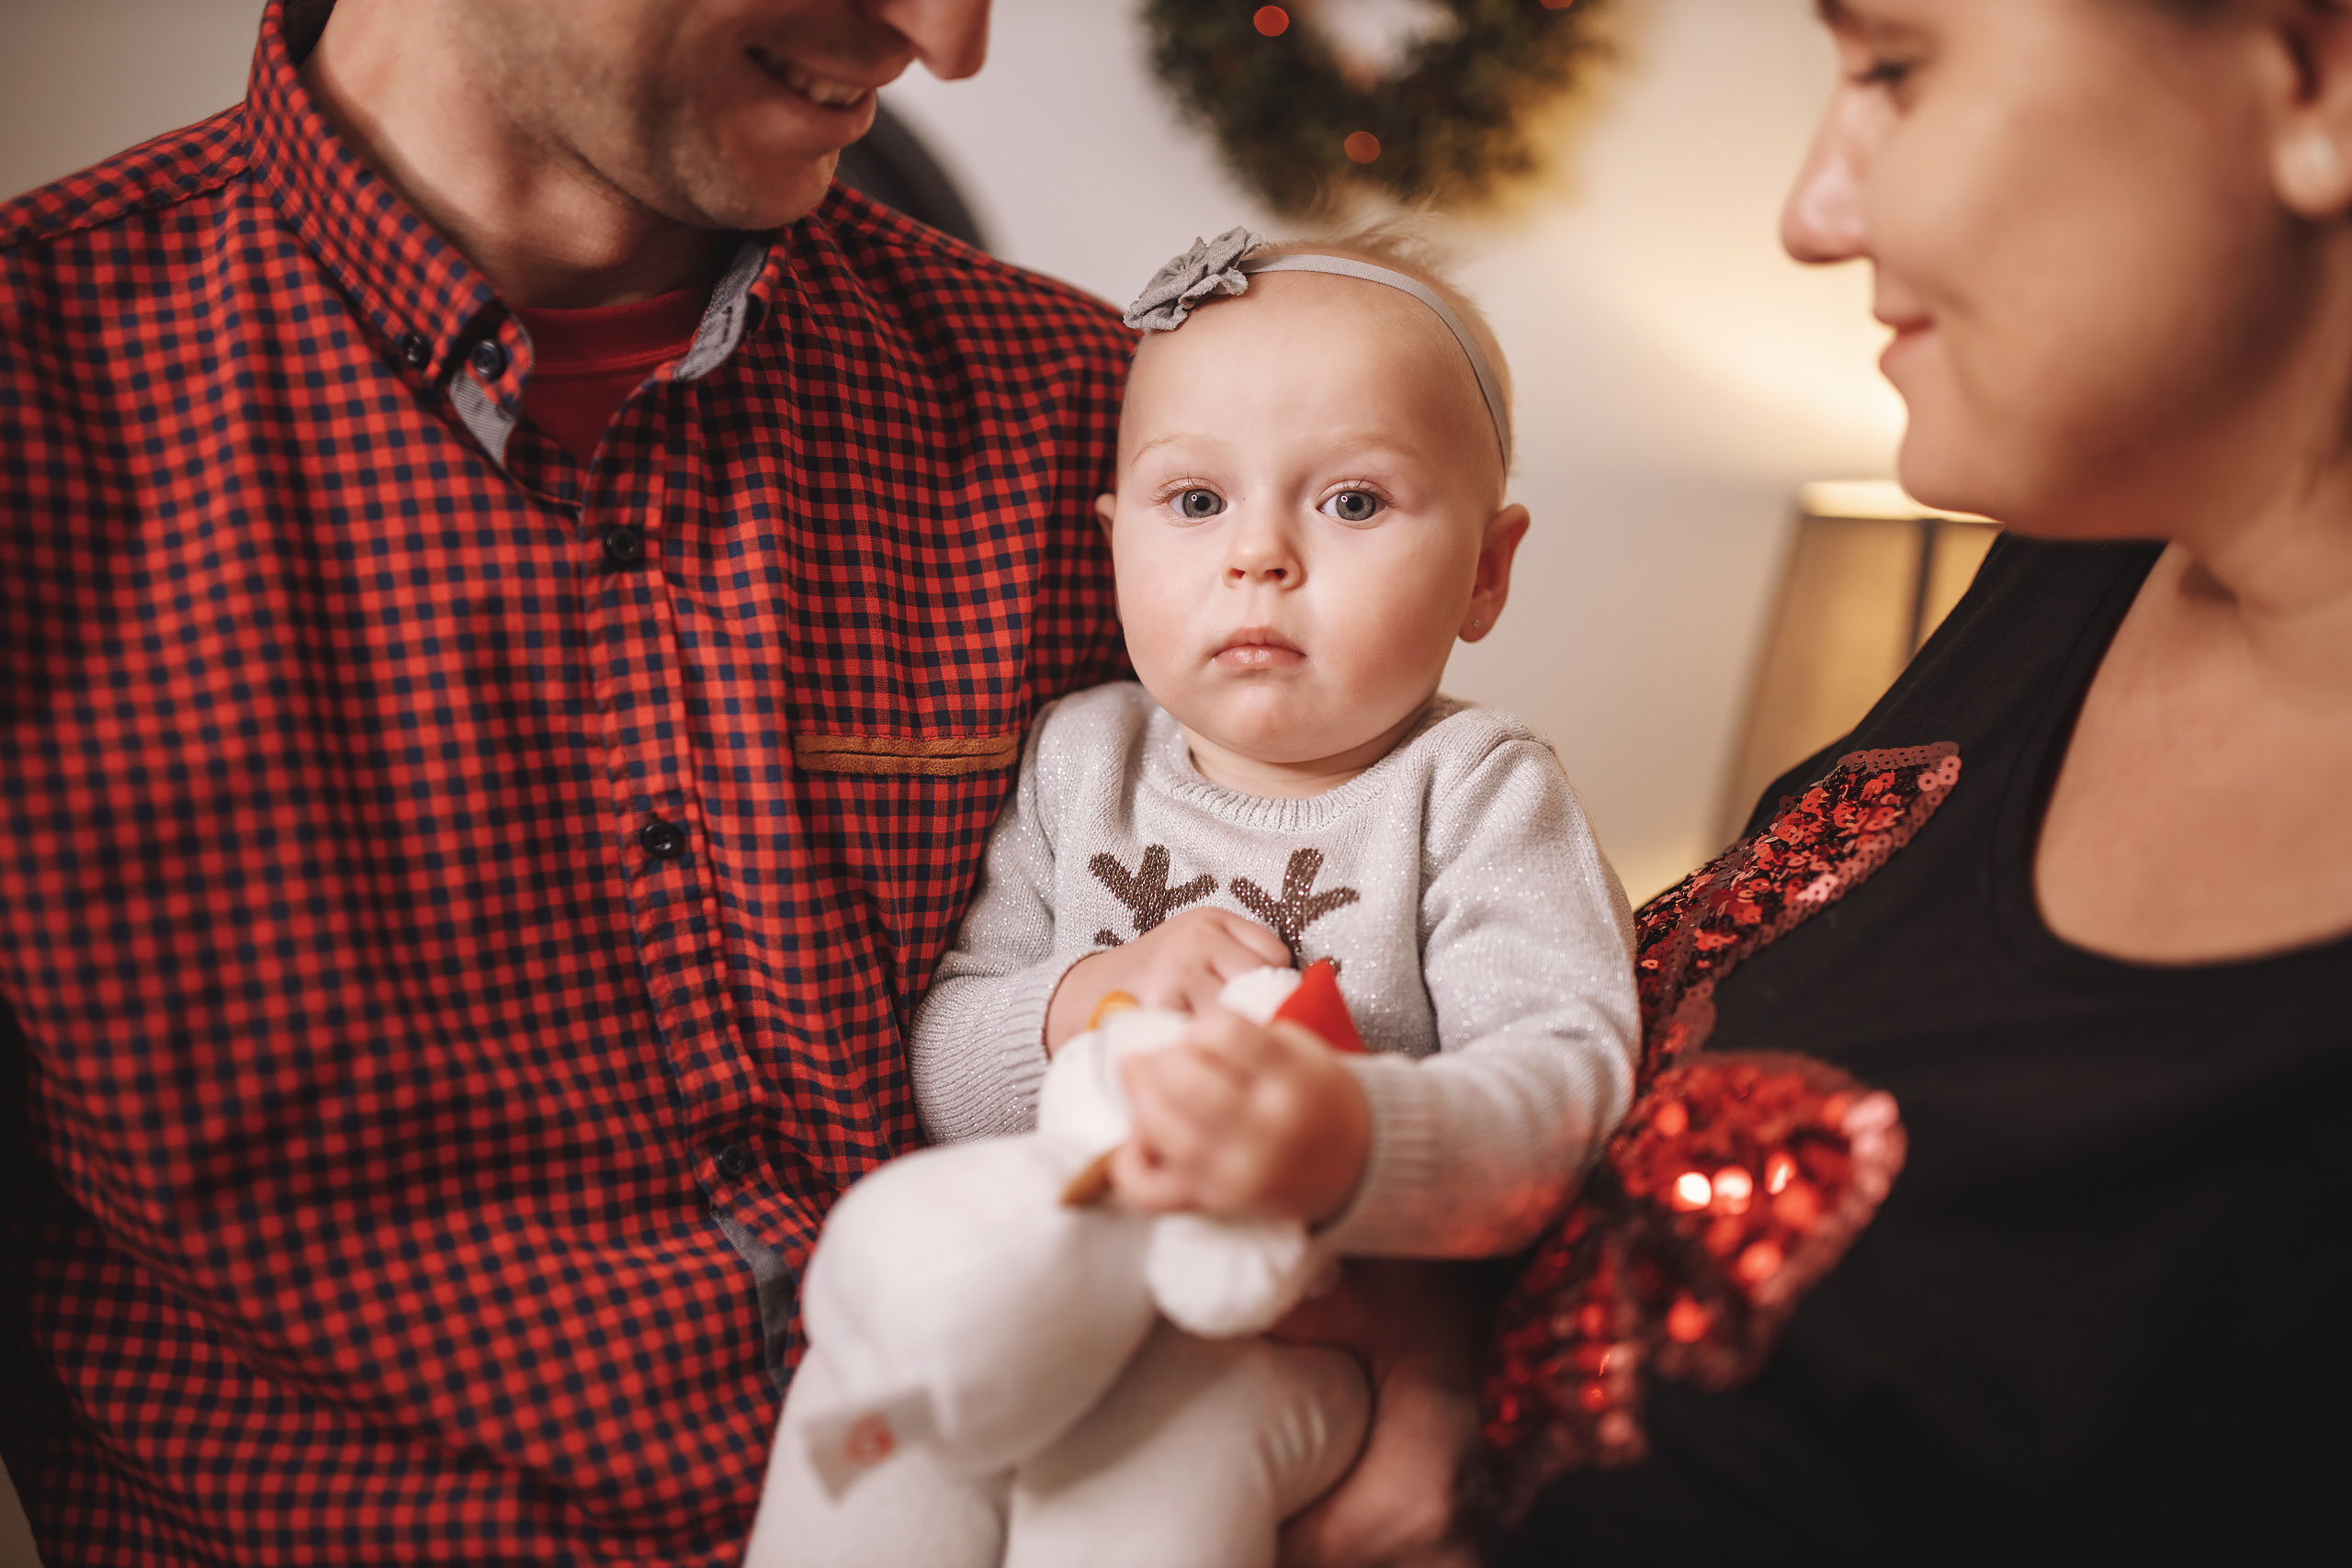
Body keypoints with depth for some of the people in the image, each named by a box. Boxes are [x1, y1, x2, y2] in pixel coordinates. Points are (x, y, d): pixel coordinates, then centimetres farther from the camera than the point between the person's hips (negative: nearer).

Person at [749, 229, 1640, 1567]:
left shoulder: (1477, 791, -7)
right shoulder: (1080, 759, 5)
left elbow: (1566, 1074, -23)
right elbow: (935, 1072, 5)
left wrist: (1352, 1145, -45)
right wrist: (1080, 1007, -18)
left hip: (1346, 1302, -3)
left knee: (1147, 1449, -32)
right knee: (885, 1362, -23)